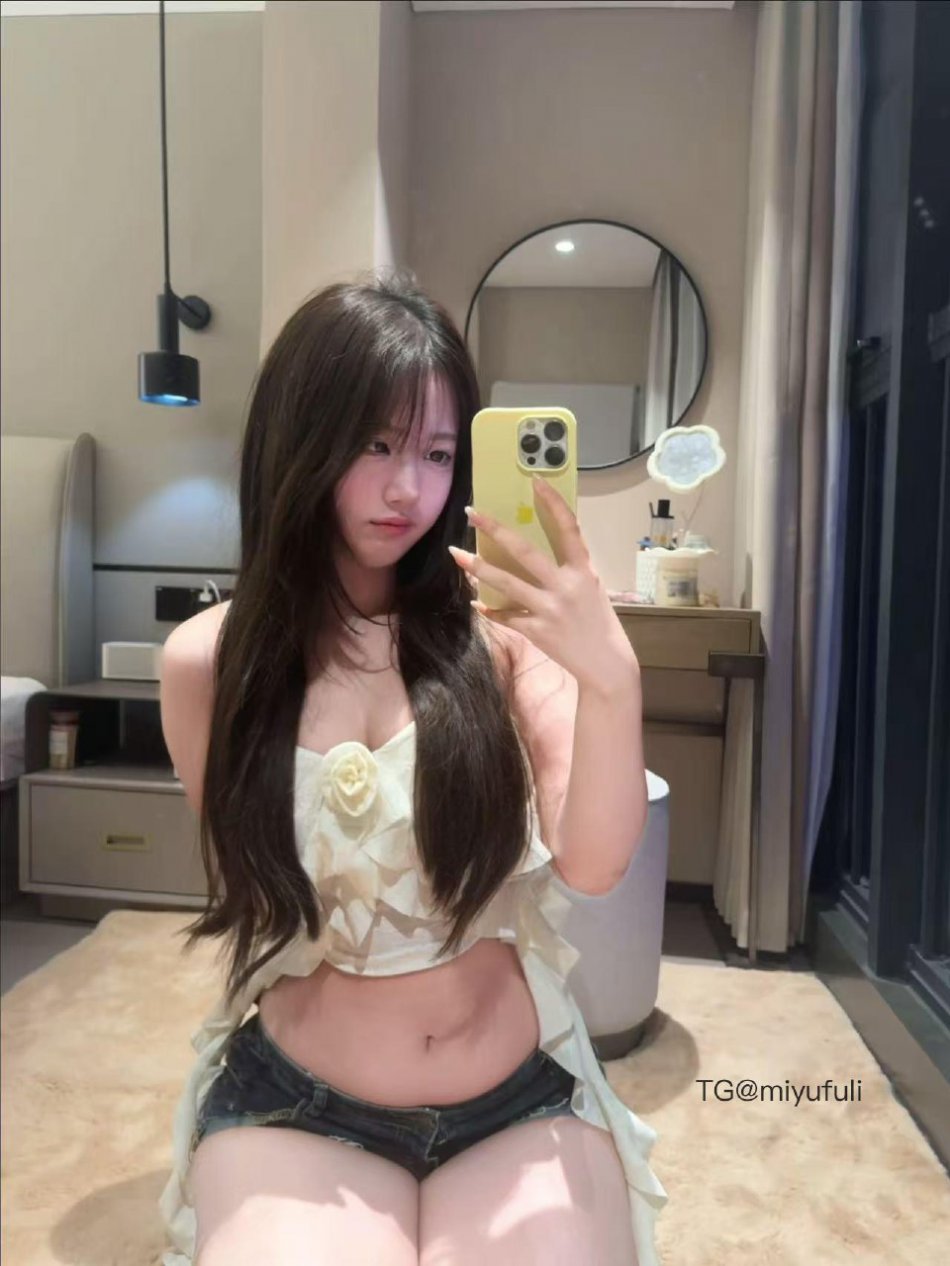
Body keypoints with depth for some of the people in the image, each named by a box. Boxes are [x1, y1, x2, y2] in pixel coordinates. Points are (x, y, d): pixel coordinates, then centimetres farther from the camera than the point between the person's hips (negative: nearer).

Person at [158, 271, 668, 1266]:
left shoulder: (501, 632, -8)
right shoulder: (208, 662, -5)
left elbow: (592, 865, -16)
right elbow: (251, 889, 8)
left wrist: (612, 679, -33)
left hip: (524, 1104, 1)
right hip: (293, 1107, 0)